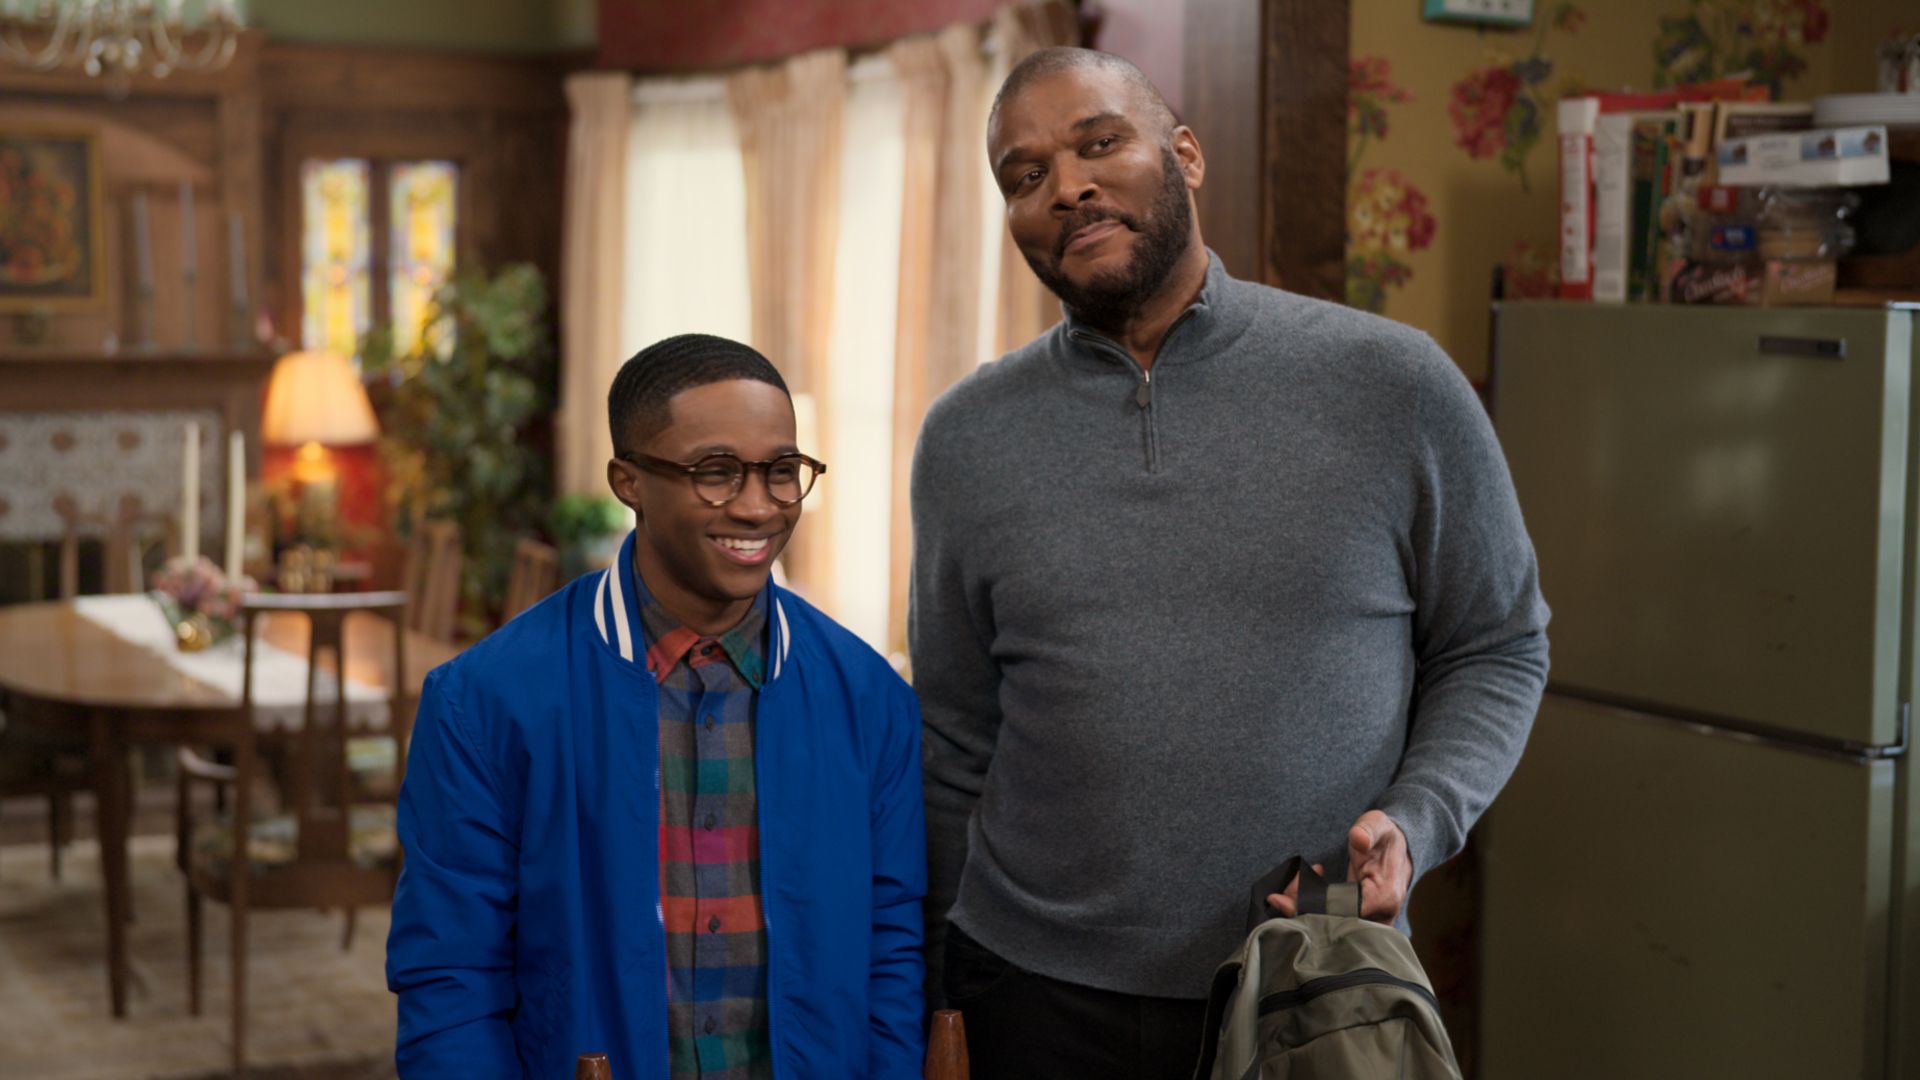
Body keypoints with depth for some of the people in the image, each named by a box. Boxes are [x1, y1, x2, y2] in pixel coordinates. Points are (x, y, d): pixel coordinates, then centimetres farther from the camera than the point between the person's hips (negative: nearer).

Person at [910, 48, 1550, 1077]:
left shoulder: (1392, 384, -4)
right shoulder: (966, 439, 2)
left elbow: (1496, 649, 4)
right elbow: (955, 748, 7)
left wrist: (1415, 823, -13)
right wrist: (929, 991, 8)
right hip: (1042, 994, 1)